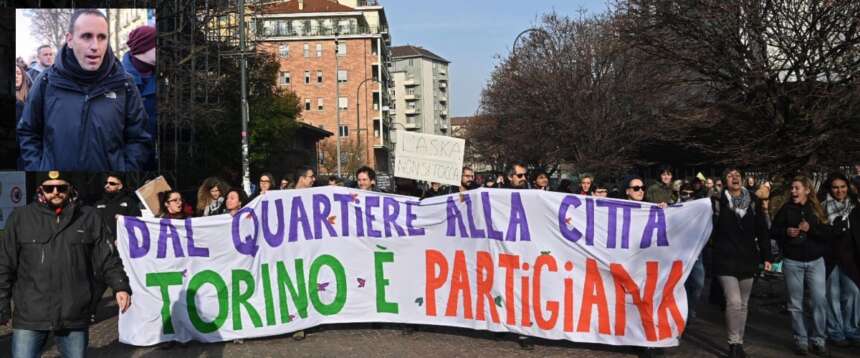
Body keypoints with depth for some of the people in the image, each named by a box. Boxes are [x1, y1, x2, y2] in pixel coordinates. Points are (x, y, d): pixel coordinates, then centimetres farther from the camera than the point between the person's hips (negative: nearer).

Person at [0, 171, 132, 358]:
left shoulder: (89, 218, 3)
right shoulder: (21, 217, 3)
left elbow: (107, 259, 4)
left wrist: (120, 286, -9)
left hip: (75, 317, 1)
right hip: (29, 317, 0)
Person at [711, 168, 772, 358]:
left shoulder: (753, 201, 5)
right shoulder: (718, 202, -5)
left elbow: (762, 230, 6)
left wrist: (766, 256, 4)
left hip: (748, 260, 4)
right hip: (726, 260, -4)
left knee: (743, 305, 11)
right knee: (734, 302, -14)